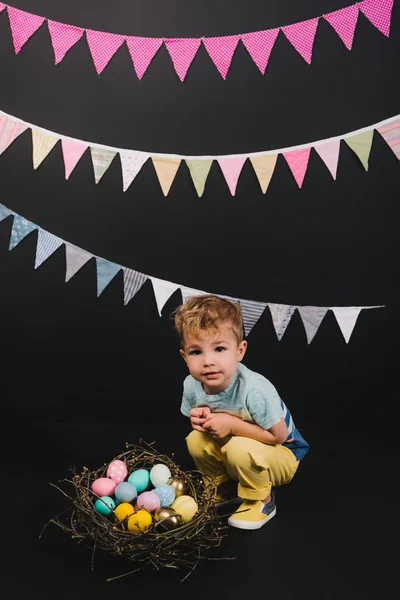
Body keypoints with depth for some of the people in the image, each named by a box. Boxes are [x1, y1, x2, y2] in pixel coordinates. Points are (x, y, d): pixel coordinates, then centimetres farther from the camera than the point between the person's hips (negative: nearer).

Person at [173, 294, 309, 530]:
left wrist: (231, 424, -32)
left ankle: (261, 501, -4)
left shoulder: (255, 389, -36)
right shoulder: (192, 385, -16)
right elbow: (202, 423, 4)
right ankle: (219, 484, 13)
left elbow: (279, 435, -27)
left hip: (283, 456, -6)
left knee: (239, 448, -34)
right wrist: (201, 418, -21)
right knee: (196, 440, -17)